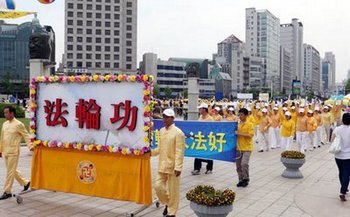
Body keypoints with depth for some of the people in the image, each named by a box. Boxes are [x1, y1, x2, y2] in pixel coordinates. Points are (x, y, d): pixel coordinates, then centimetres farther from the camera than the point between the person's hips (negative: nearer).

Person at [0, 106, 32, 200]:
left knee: (10, 172, -2)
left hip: (13, 152, -7)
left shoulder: (18, 124, -10)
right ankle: (25, 182, 32)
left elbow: (26, 136, -9)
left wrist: (30, 146, -19)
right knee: (13, 171, 15)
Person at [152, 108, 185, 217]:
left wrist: (178, 167, -20)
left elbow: (179, 152, -17)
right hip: (162, 165, 6)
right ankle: (167, 203, 33)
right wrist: (151, 152, 4)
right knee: (158, 186, 8)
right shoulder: (162, 131, 8)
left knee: (173, 190, 5)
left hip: (172, 166, -6)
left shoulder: (178, 133, -14)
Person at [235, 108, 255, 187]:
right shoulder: (237, 124, 8)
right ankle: (241, 180, 21)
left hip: (247, 148, -5)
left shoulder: (250, 124, -6)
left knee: (244, 164, -16)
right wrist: (235, 133, -2)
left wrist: (240, 134, -20)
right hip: (238, 148, 5)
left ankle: (246, 179, 4)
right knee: (238, 165, 7)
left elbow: (250, 135, -17)